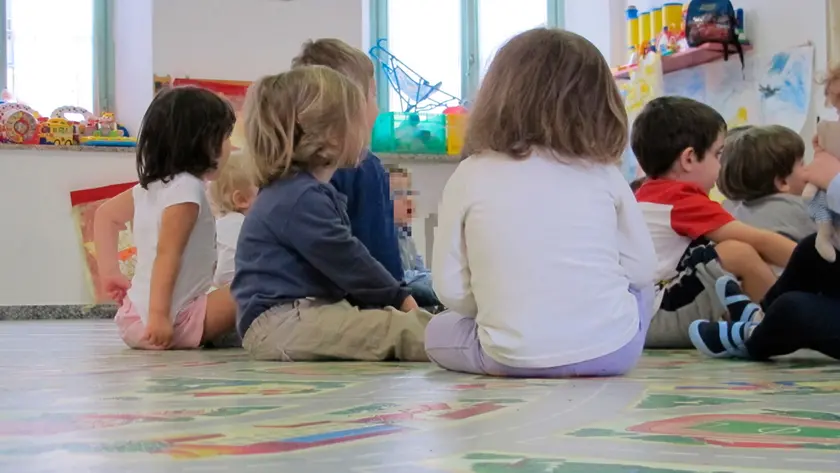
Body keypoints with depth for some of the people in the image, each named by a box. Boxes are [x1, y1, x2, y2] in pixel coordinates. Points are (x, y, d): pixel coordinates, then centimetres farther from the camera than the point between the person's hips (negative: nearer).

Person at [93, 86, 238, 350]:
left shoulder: (151, 185, 12)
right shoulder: (187, 188, -14)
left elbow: (105, 215, 24)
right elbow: (167, 253, -22)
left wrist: (110, 273, 22)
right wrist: (159, 315, -25)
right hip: (173, 322, -9)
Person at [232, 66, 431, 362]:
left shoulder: (305, 192, 19)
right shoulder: (301, 199, -17)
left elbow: (347, 259, 22)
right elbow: (347, 262, -16)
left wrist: (396, 297, 14)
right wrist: (398, 297, -4)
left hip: (311, 310, 11)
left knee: (403, 318, 1)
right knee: (398, 330, -24)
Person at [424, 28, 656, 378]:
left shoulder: (470, 176, -1)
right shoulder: (604, 173, 2)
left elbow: (450, 288, -1)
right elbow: (640, 268, 7)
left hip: (512, 358, -1)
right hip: (611, 349, 1)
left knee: (437, 332, 28)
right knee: (639, 287, 32)